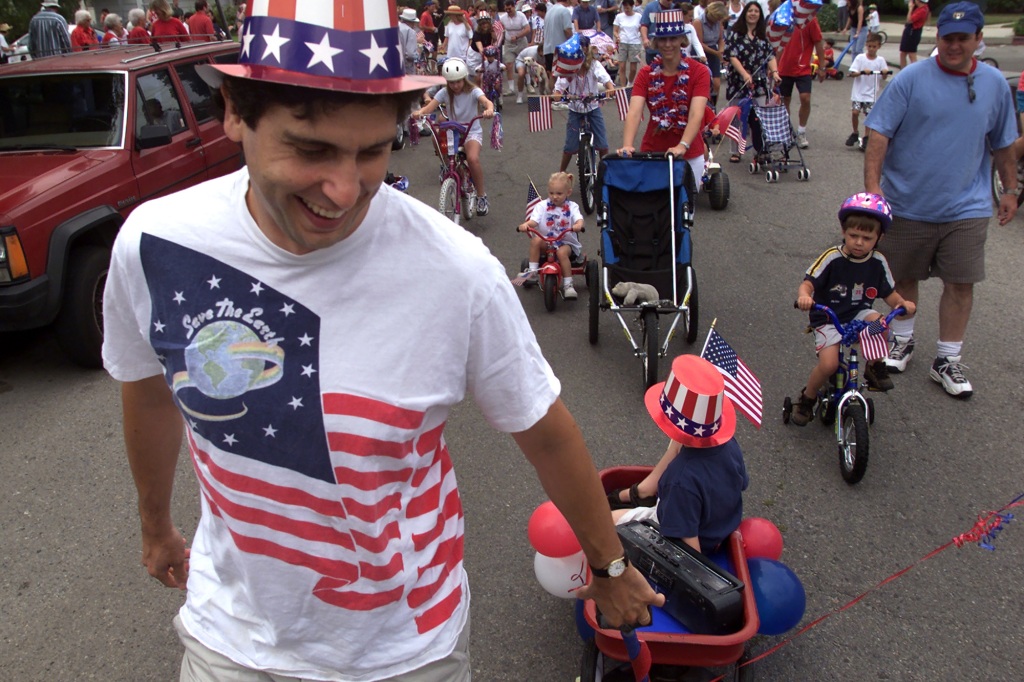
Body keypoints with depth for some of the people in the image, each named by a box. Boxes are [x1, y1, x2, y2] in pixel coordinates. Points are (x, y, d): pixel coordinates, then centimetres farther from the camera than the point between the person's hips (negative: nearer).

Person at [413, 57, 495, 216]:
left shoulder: (473, 91, -10)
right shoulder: (444, 92, -2)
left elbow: (487, 102, -30)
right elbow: (429, 107, -15)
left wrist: (489, 110, -55)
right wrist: (419, 112, -39)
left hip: (472, 131, -4)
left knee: (473, 159, -31)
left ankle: (482, 196, -13)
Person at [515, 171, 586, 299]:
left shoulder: (572, 207, 0)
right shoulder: (542, 206, 2)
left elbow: (579, 219, -18)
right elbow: (534, 220, -12)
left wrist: (578, 225, -43)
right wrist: (526, 225, -36)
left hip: (567, 242, -2)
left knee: (562, 252, -34)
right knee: (535, 240, -28)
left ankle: (568, 285, -23)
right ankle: (532, 272, -18)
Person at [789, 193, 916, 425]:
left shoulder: (878, 262, -2)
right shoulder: (832, 258, -15)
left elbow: (889, 294, 7)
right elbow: (808, 283, -21)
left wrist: (903, 303, -14)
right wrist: (804, 296, -44)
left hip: (859, 314, 3)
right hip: (828, 319, -3)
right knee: (828, 365, -22)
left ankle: (875, 368, -4)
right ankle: (807, 398, 8)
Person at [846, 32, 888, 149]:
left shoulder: (880, 60, 1)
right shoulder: (860, 58, -2)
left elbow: (884, 77, -1)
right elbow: (852, 74, -8)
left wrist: (885, 73, -24)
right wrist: (862, 72, -26)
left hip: (872, 93, 0)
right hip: (859, 92, 0)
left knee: (869, 114, 0)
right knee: (855, 112, -8)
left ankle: (866, 138, 12)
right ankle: (855, 133, 15)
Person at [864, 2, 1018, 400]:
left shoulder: (994, 84, 4)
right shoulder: (911, 79, -7)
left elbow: (1002, 144, 15)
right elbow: (879, 134, -11)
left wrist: (1009, 190, 18)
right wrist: (872, 185, -20)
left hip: (966, 207, 2)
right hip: (908, 203, -2)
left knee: (961, 283, 1)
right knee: (904, 277, 12)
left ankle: (947, 361, 14)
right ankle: (902, 341, 34)